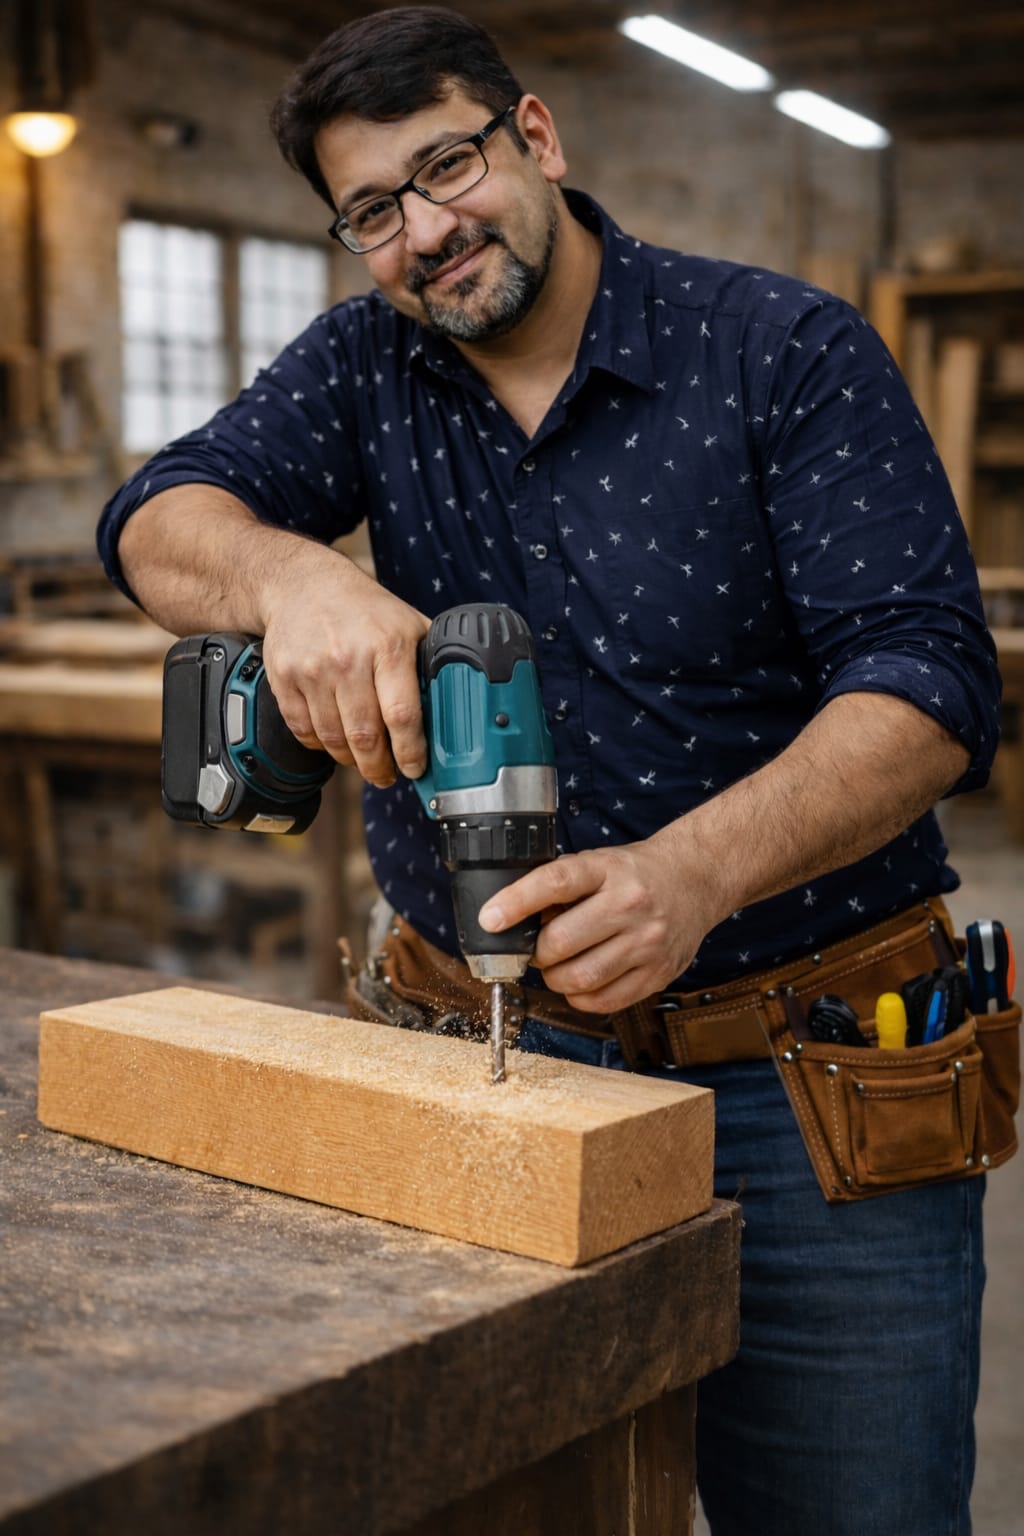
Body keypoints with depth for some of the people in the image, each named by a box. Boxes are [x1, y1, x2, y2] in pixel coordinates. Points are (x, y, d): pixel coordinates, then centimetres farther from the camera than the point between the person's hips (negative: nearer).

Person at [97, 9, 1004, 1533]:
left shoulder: (789, 352, -7)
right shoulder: (367, 366, 8)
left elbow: (928, 675, -15)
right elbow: (158, 520, -5)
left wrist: (691, 870, -32)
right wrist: (291, 574, -29)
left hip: (807, 1084, -3)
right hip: (489, 1053, 4)